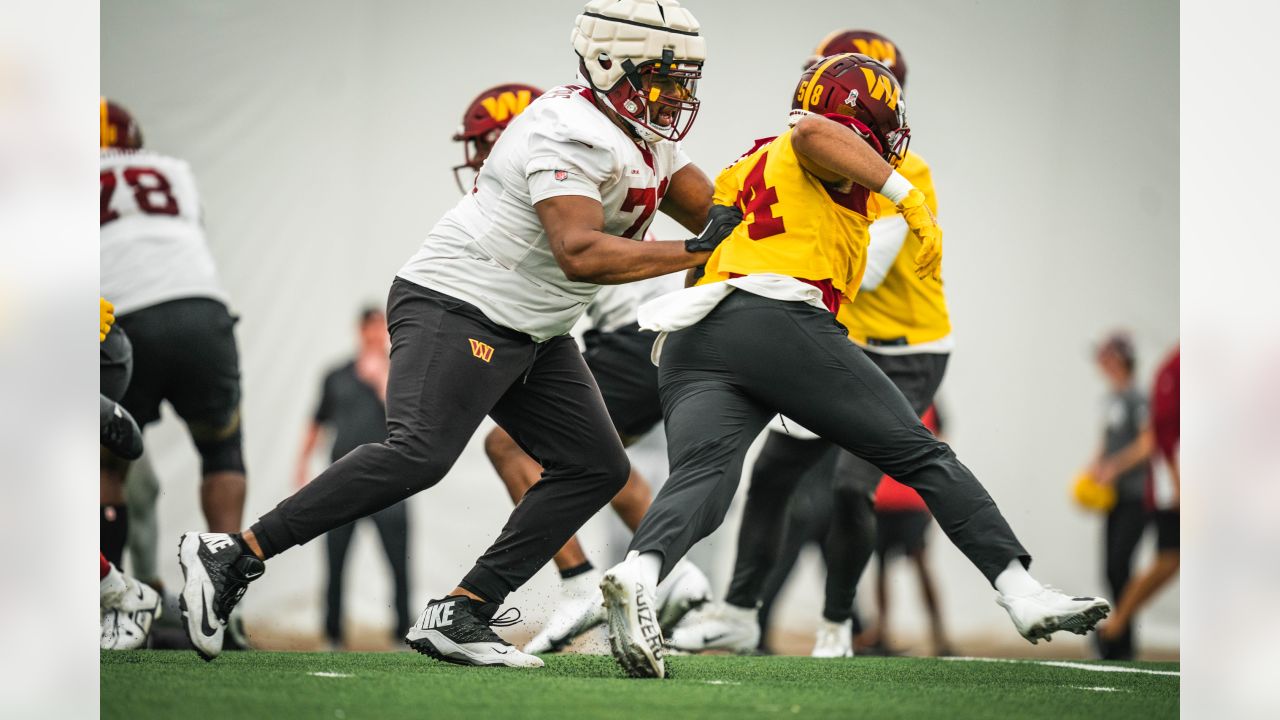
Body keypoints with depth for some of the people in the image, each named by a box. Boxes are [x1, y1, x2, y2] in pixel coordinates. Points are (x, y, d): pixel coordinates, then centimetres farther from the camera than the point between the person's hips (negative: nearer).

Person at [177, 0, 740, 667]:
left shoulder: (652, 140, 12)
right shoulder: (571, 135, -20)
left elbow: (716, 214, 15)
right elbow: (581, 254, -31)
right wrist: (694, 252, -28)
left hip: (530, 334, 11)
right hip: (456, 310, -11)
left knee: (596, 468, 3)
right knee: (418, 454, -25)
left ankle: (457, 615, 0)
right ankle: (232, 554, -19)